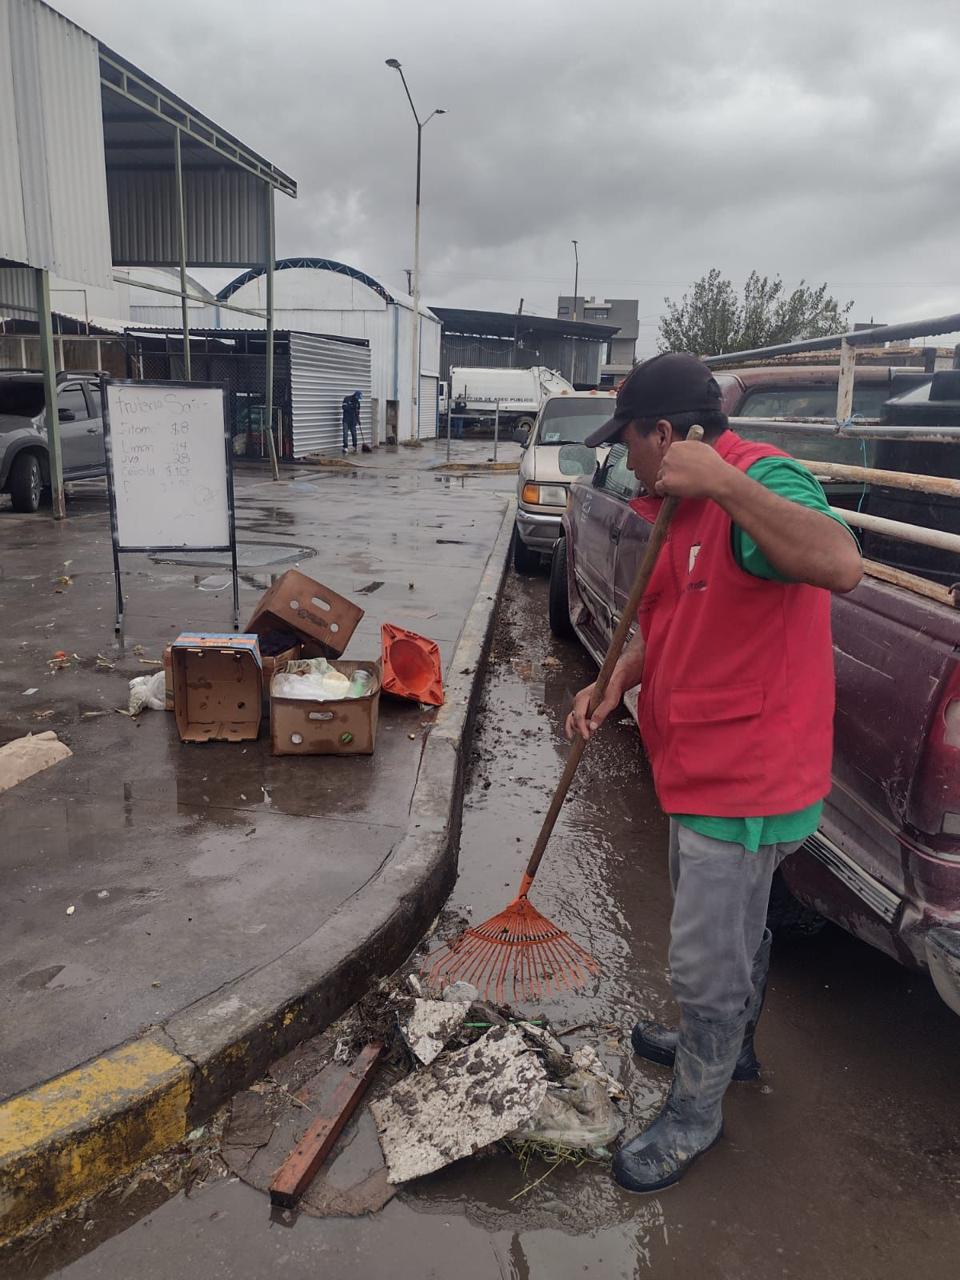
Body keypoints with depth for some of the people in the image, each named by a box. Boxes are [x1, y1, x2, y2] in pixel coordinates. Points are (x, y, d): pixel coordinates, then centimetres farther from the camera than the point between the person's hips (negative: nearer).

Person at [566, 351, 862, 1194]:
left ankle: (694, 1118, 30)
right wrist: (617, 682, -1)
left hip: (745, 783, -10)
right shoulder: (688, 507, 8)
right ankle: (726, 1044, 53)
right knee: (733, 932, 29)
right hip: (704, 770, 10)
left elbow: (840, 566, -44)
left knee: (706, 961, 6)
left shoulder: (763, 483, -23)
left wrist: (723, 481, -43)